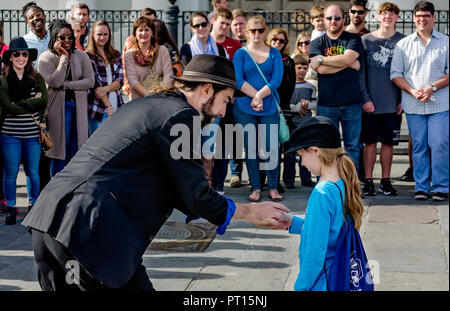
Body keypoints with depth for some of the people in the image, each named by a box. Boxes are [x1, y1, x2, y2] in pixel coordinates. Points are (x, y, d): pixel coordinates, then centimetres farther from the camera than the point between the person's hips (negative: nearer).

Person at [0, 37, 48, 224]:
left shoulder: (37, 78, 6)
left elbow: (44, 101, -7)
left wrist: (22, 104, -13)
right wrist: (33, 103, -9)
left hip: (33, 133, 2)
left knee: (33, 172, 9)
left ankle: (33, 206, 25)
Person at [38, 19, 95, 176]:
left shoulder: (81, 56, 7)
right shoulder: (46, 57, -4)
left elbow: (90, 81, -3)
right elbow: (54, 82, -17)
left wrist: (66, 84, -12)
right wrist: (64, 57, -13)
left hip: (78, 108, 3)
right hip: (58, 108, -3)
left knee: (75, 151, 4)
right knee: (59, 151, -1)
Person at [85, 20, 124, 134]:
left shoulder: (116, 55, 13)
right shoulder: (88, 56, -2)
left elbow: (120, 80, 5)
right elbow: (95, 84, -8)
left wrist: (106, 89, -15)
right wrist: (108, 106, -13)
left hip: (117, 106, 4)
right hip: (98, 108, -4)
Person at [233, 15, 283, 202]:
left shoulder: (274, 54, 9)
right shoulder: (240, 53, 6)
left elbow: (277, 80, -3)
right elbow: (238, 80, -5)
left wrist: (259, 97, -14)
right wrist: (256, 95, -14)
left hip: (269, 108, 1)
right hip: (244, 108, 0)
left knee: (271, 148, -4)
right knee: (250, 148, 1)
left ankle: (273, 187, 8)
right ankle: (255, 187, 10)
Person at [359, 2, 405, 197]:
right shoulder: (366, 40, 4)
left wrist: (403, 100, -2)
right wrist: (365, 98, -7)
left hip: (393, 103, 1)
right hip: (371, 103, -1)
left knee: (389, 142, 6)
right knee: (370, 142, 1)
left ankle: (385, 181, 15)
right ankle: (368, 181, 8)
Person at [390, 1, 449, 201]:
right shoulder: (403, 44, 11)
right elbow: (395, 74, 7)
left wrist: (433, 88, -11)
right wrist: (412, 91, -8)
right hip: (413, 105, 2)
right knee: (418, 147, 4)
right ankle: (421, 187, 11)